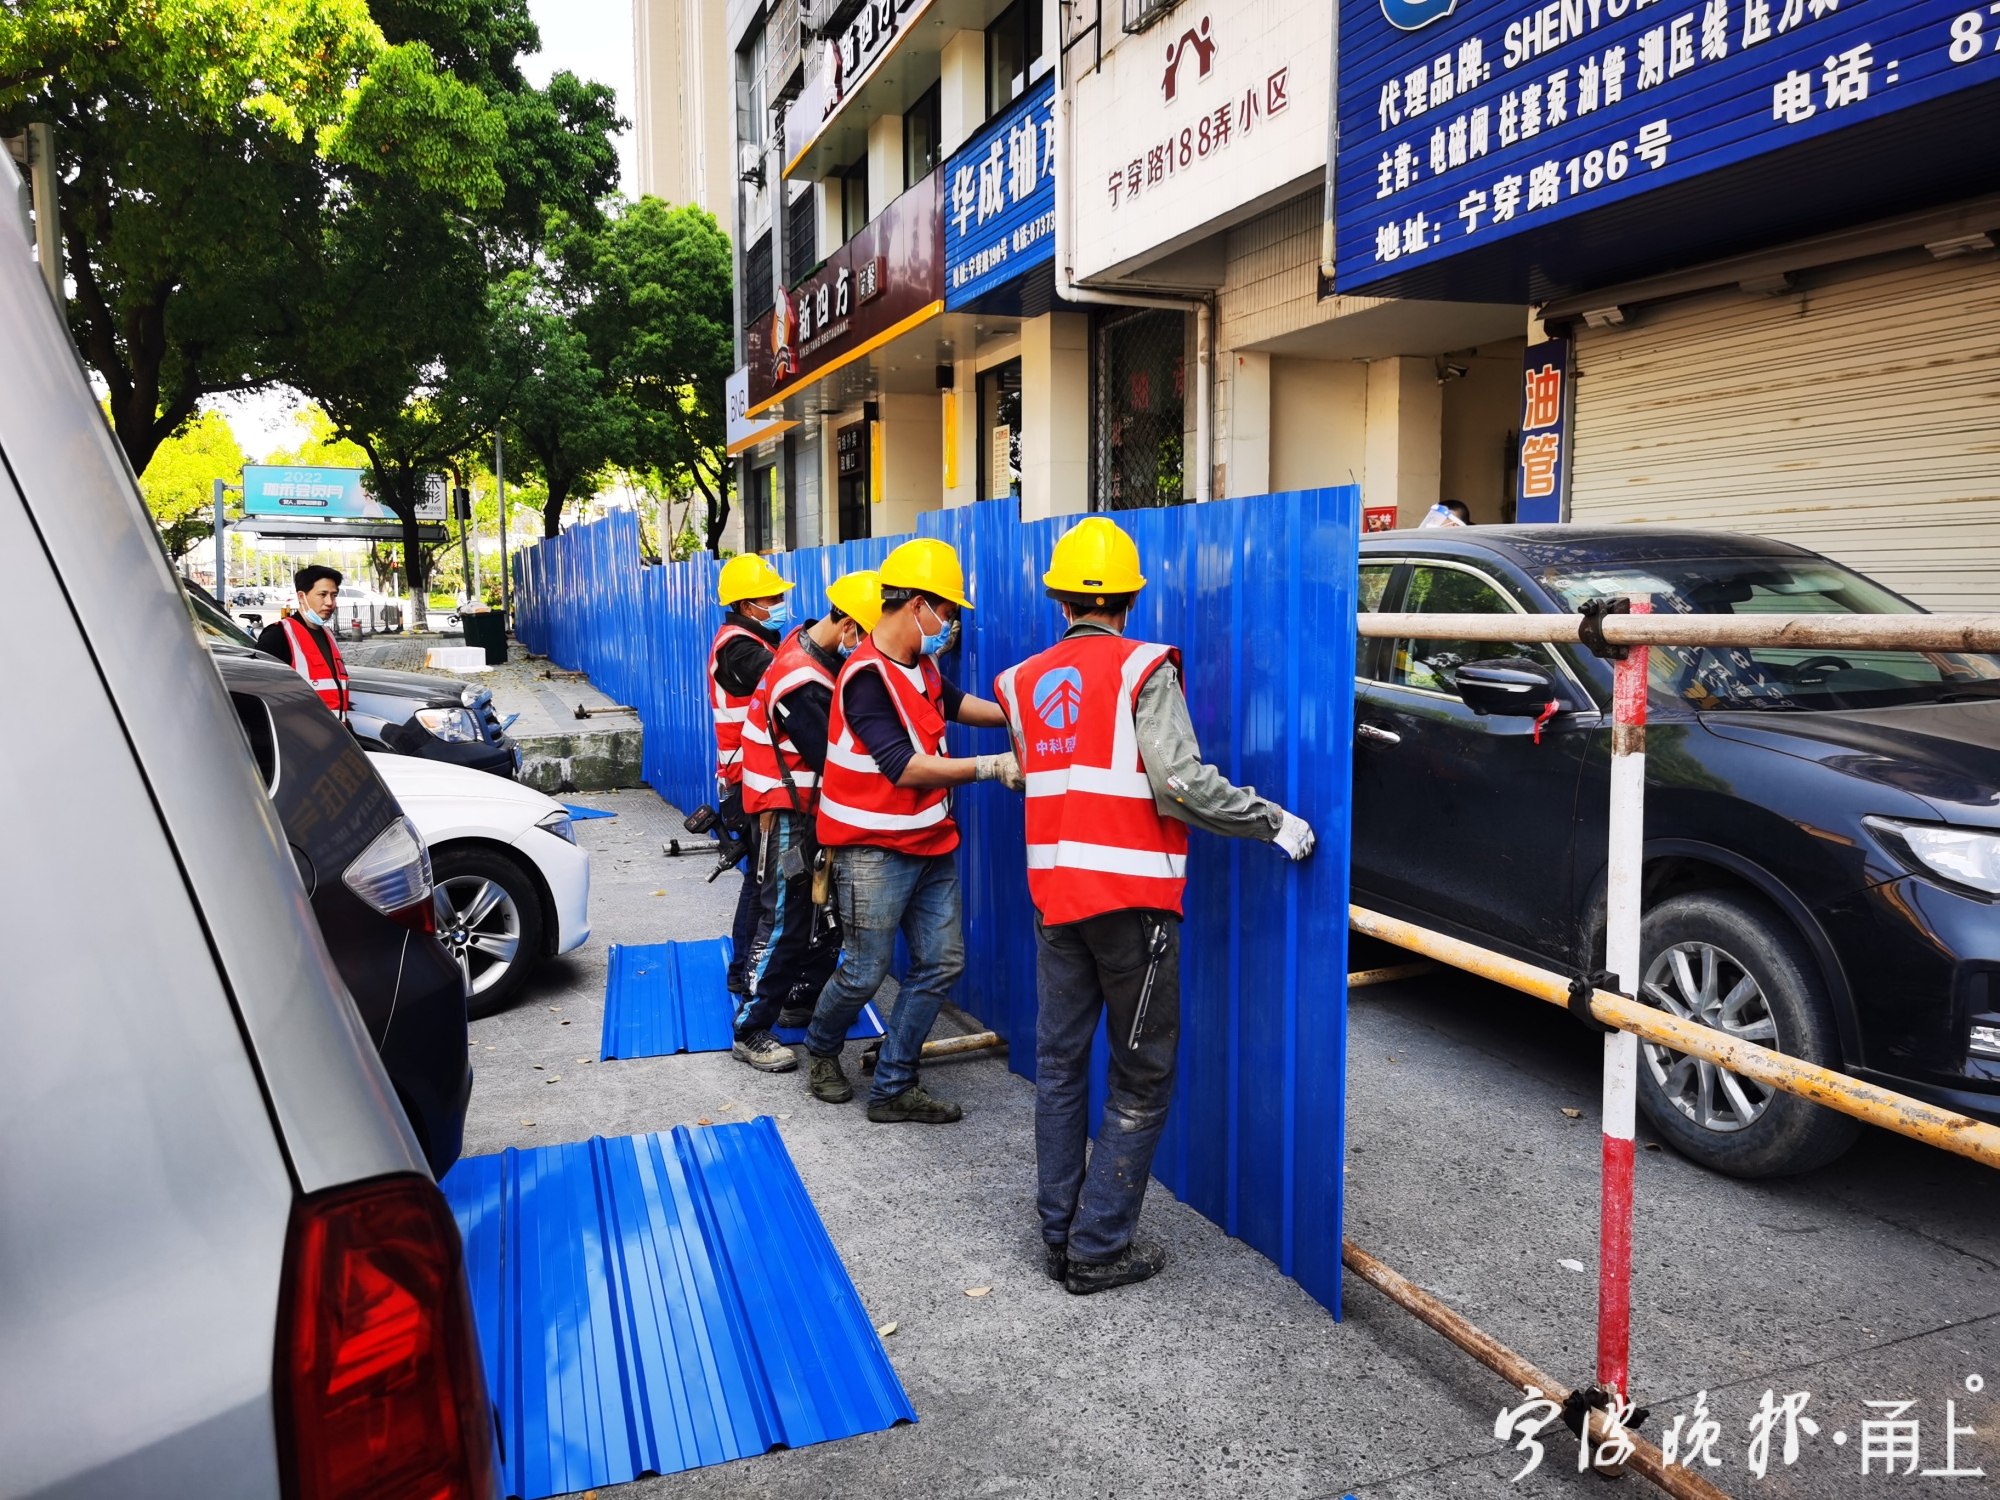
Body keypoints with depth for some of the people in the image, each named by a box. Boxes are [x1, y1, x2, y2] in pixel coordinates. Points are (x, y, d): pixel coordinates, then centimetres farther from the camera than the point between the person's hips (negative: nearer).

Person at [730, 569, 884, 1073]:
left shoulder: (814, 647, 3)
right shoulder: (800, 681, -26)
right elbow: (831, 760, -25)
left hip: (813, 807, 10)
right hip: (789, 811, -10)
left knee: (827, 908, 17)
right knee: (786, 922, -5)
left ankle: (803, 999, 32)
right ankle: (751, 1032, 4)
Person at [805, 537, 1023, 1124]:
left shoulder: (921, 665, 8)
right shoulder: (867, 677, -20)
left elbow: (954, 703, 29)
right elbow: (906, 767, -26)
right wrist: (991, 766, -22)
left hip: (930, 844, 9)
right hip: (876, 851, -9)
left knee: (942, 960, 7)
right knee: (865, 972, 2)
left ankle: (893, 1087, 18)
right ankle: (821, 1048, 34)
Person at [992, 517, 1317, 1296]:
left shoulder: (1025, 682, 7)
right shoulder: (1142, 670, -9)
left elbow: (1039, 778, 9)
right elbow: (1182, 783, -18)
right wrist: (1275, 822, -9)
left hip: (1054, 895, 5)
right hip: (1131, 898, -5)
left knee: (1059, 1064, 15)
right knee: (1141, 1079, 6)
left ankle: (1059, 1234, 23)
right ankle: (1099, 1249, 9)